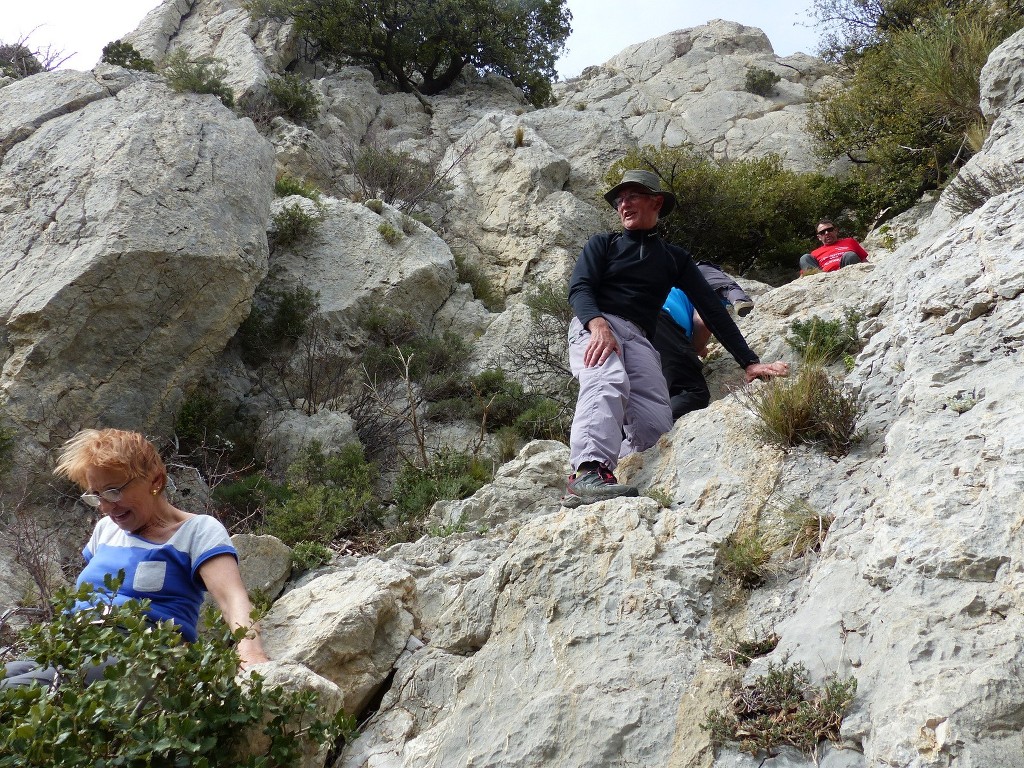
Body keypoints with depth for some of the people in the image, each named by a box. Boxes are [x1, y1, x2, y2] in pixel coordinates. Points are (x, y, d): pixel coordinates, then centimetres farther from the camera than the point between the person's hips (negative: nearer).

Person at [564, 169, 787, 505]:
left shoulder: (674, 258, 25)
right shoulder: (603, 244, 19)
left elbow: (712, 309, 19)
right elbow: (579, 288, 3)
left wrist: (749, 362, 9)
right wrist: (598, 324, -21)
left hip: (638, 338, 3)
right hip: (594, 326, -3)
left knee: (654, 426, -23)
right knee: (608, 381, -38)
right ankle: (588, 473, -55)